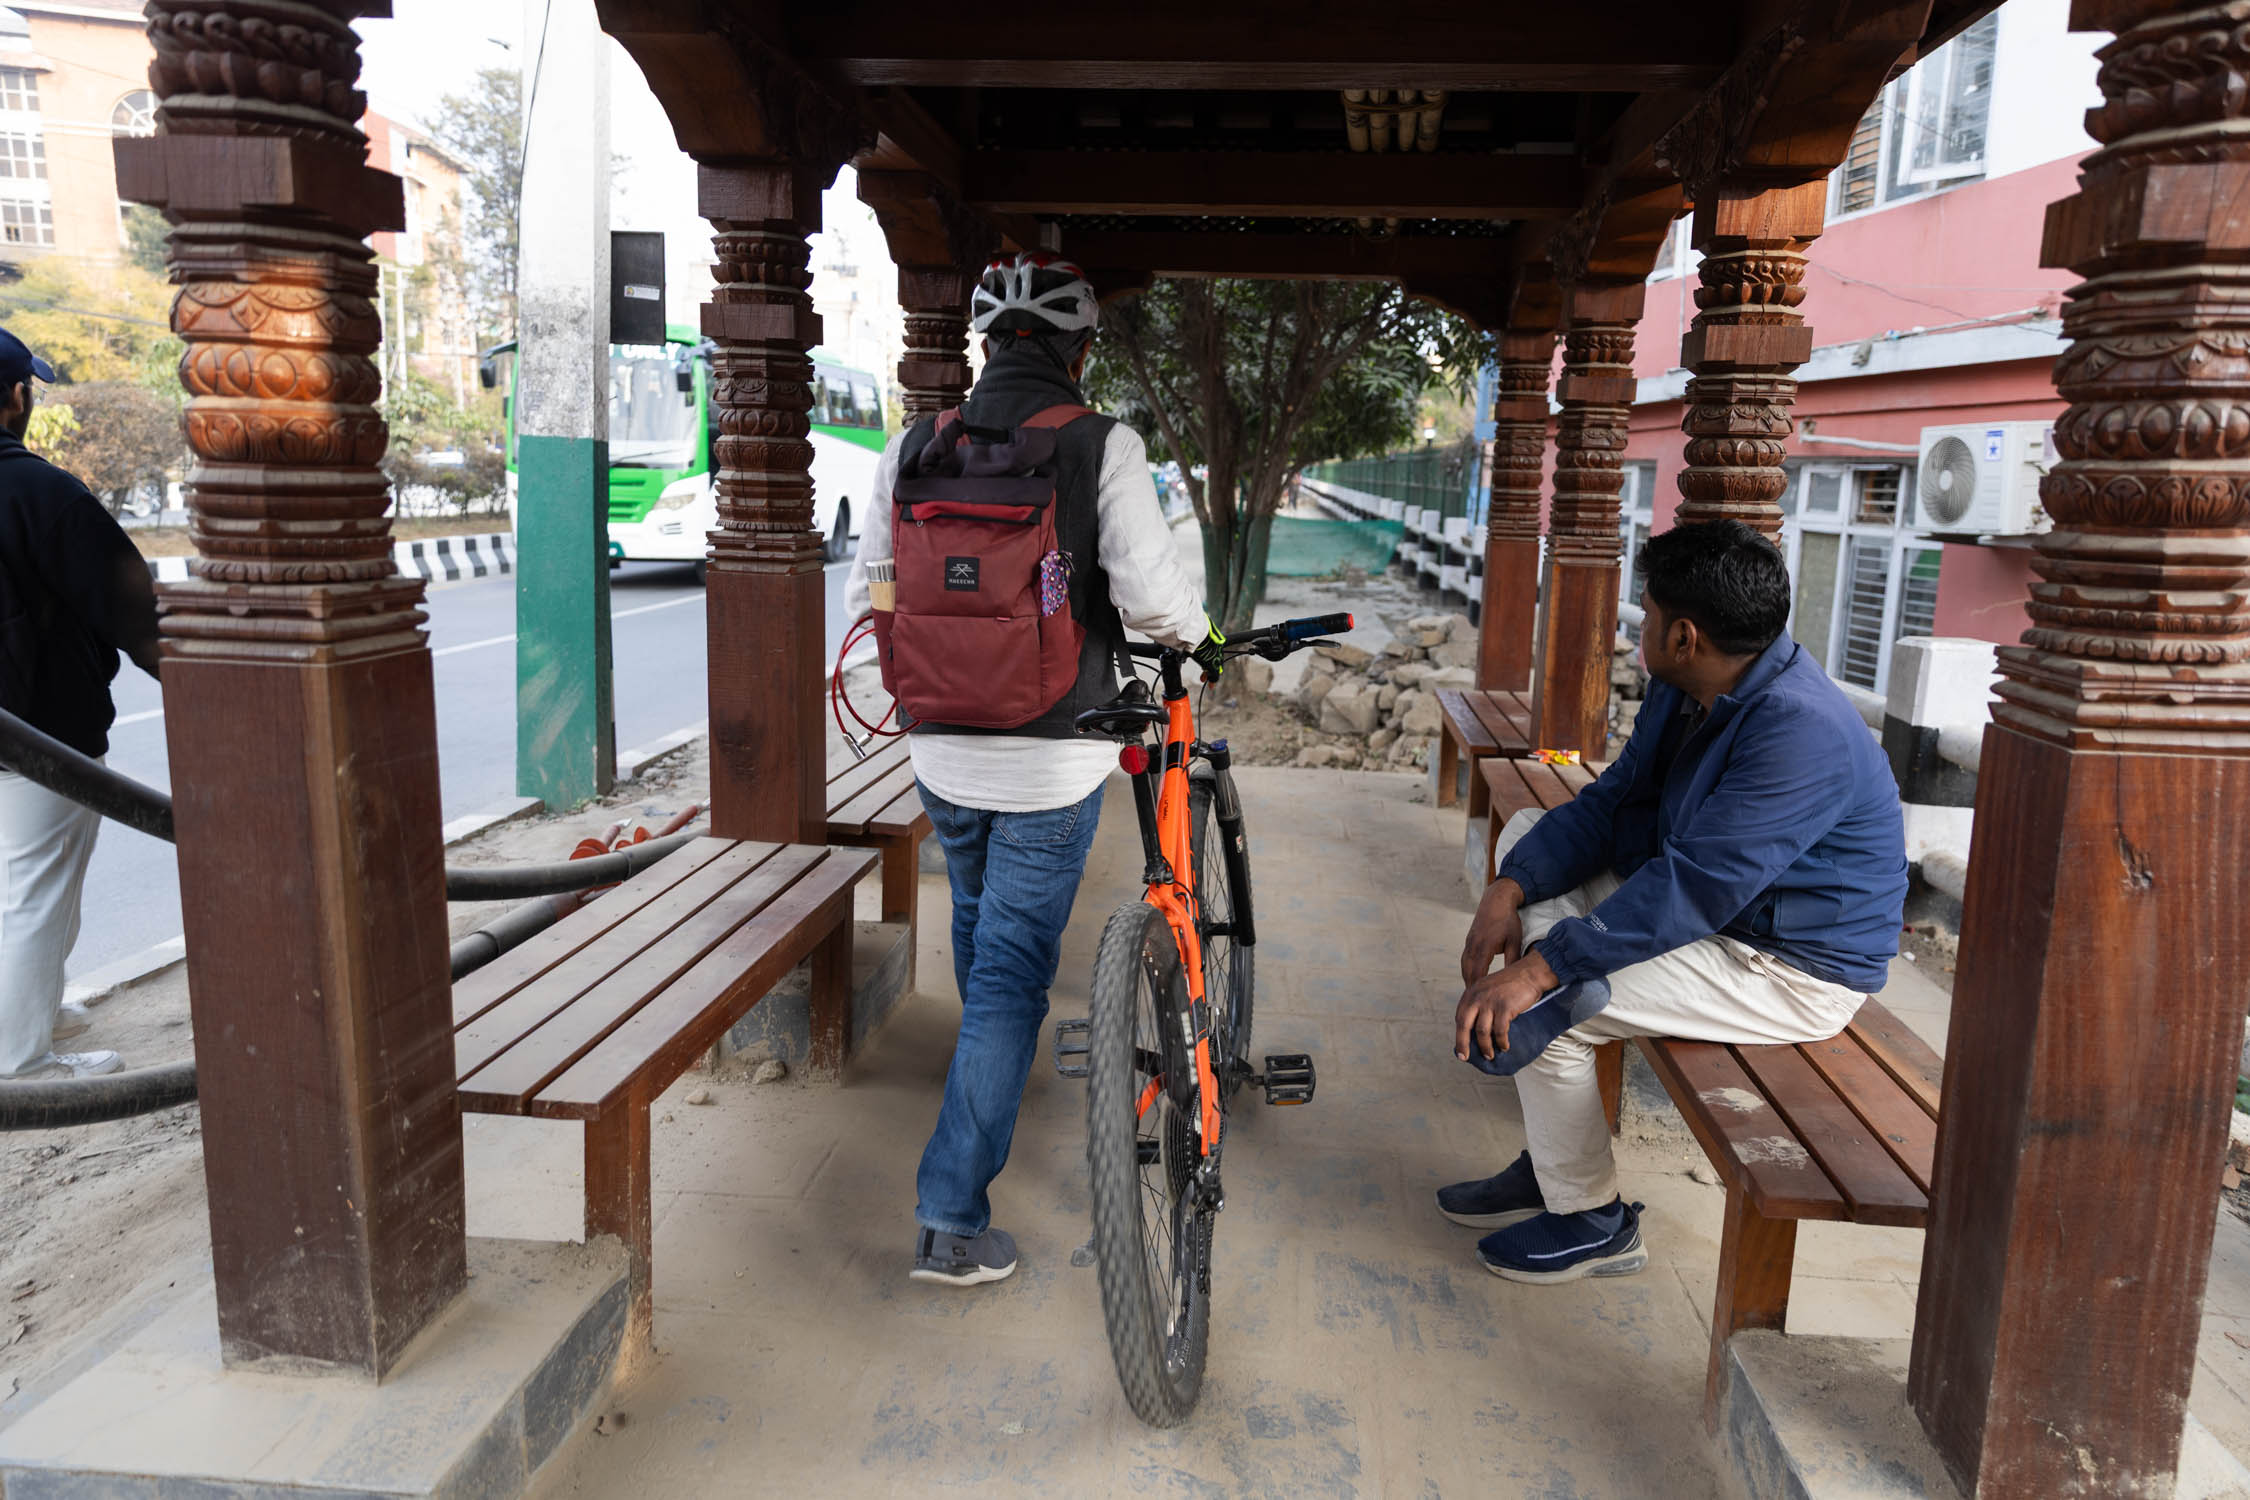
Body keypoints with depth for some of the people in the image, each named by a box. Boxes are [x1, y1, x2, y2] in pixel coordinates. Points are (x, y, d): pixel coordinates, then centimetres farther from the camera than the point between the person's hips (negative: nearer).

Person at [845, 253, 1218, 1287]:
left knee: (978, 924, 29)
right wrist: (1200, 635, 2)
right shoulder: (1102, 445, -12)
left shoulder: (913, 446, 0)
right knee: (1013, 970, 3)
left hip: (940, 748, 5)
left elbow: (869, 596, 5)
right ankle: (952, 1219, 5)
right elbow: (1150, 595, -19)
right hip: (1052, 755, -4)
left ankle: (998, 1077, 54)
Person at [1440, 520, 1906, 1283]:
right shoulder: (1685, 690, 2)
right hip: (1717, 904, 11)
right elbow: (1612, 802, 2)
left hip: (1791, 970, -10)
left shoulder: (1801, 732, -29)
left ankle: (1591, 1221, 4)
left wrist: (1540, 968, -37)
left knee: (1541, 1002, -24)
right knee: (1527, 833, 11)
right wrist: (1509, 889, -14)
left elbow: (1694, 888, -34)